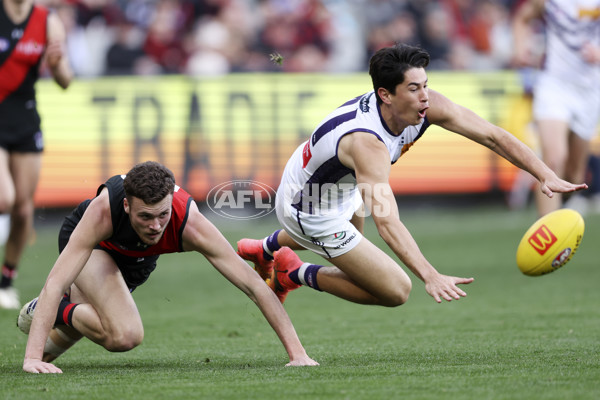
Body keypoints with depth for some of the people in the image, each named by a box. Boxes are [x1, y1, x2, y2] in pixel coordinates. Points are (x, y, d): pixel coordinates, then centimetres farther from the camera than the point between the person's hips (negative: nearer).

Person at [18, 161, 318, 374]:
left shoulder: (190, 223, -40)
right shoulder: (102, 211, -45)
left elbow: (254, 285, -37)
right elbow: (55, 283, -45)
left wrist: (297, 352, -41)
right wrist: (32, 358, -54)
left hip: (139, 259, 3)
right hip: (93, 245, -3)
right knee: (124, 334, -24)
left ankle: (54, 339, 44)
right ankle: (58, 311, 2)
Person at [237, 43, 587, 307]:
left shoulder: (428, 106, -22)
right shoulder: (367, 144, -43)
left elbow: (492, 136, -17)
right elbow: (387, 221, -53)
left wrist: (547, 176, -27)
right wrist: (430, 276, -64)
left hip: (342, 187, 8)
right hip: (308, 211, -8)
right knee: (396, 291, -10)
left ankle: (267, 249, 57)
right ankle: (298, 274, 5)